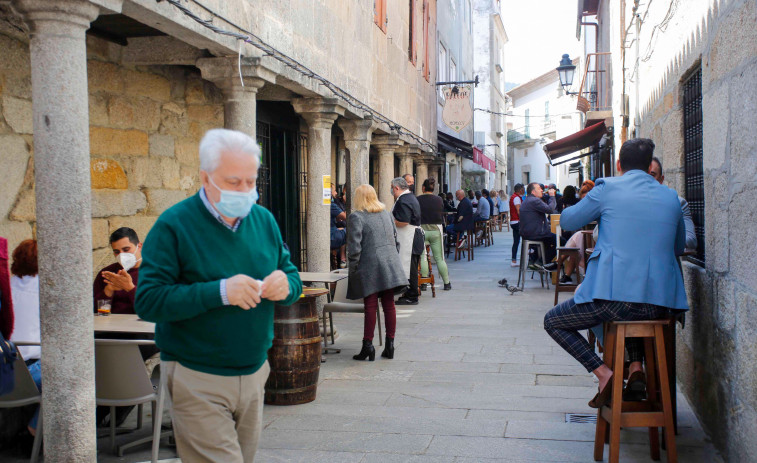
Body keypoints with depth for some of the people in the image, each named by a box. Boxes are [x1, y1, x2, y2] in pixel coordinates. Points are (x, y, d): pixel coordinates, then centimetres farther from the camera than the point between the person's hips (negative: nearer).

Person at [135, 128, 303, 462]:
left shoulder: (264, 220, 7)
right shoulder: (174, 225, -11)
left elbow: (292, 276, 13)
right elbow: (148, 301, -18)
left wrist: (286, 285, -12)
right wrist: (219, 292, -27)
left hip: (254, 372, 6)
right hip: (199, 380, -6)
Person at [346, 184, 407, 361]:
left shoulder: (356, 217, -6)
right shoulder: (386, 214, 14)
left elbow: (354, 246, -12)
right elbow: (395, 239, 16)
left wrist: (353, 269, -5)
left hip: (369, 267, -5)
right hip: (390, 266, 5)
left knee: (370, 307, -3)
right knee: (389, 305, 7)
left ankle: (367, 345, 0)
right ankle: (390, 345, 12)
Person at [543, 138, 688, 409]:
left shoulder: (607, 188, 0)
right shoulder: (671, 197, 11)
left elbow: (568, 220, 12)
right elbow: (679, 247, 24)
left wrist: (599, 212, 32)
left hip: (614, 295, -5)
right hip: (660, 304, 5)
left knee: (553, 321, 17)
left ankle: (603, 372, 0)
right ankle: (636, 365, 20)